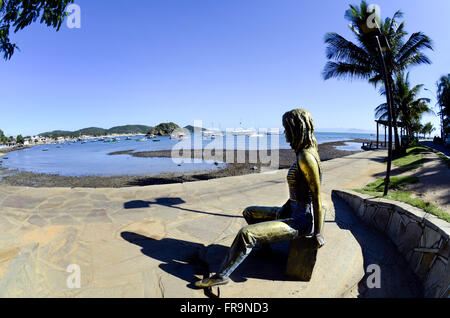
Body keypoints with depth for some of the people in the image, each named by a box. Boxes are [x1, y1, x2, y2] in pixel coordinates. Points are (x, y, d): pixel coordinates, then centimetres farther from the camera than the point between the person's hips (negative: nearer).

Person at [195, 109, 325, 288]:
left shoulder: (306, 157, -25)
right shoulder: (304, 152, 5)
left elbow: (317, 198, -22)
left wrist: (318, 233, -14)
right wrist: (285, 208, 21)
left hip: (302, 221, -10)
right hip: (293, 212, 10)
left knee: (246, 234, -20)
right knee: (248, 212, 20)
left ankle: (222, 275, -1)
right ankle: (264, 242, 44)